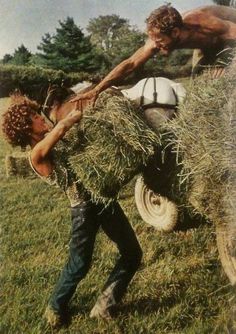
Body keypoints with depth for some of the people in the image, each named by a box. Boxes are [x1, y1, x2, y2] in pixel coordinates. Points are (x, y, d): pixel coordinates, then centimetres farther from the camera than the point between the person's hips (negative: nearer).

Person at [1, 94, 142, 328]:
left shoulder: (56, 140, 14)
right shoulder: (36, 155, -12)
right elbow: (61, 127, -27)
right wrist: (78, 114, -11)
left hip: (104, 198, 8)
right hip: (84, 209, -7)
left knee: (132, 254, 10)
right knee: (79, 265, 1)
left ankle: (104, 305, 23)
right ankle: (56, 308, 30)